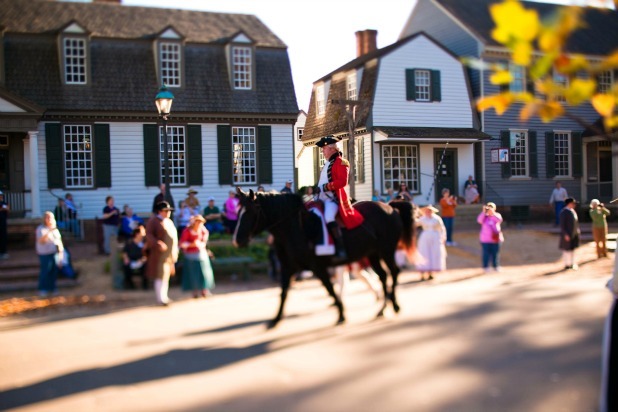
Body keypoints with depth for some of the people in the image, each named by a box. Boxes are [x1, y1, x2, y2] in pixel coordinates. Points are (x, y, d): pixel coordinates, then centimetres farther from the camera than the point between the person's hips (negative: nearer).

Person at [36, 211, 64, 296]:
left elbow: (59, 239, 20)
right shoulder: (41, 229, -8)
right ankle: (42, 289, 3)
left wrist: (61, 250, 14)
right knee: (45, 271, -6)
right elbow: (41, 241, -22)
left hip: (55, 252, 6)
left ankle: (52, 288, 14)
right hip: (45, 253, -6)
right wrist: (49, 232, -31)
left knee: (54, 270, 4)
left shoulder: (55, 229, 13)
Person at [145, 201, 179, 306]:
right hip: (160, 253, -8)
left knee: (166, 275, 13)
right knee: (160, 276, -8)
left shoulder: (169, 221, 17)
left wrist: (175, 251, 19)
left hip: (170, 254, 8)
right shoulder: (153, 221, -8)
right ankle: (160, 299, -4)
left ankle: (164, 297, 21)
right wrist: (158, 244, -32)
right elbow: (149, 235, -18)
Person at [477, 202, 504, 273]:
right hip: (485, 239, -1)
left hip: (495, 239, 1)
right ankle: (485, 267, 5)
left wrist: (493, 213, -29)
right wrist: (483, 212, -26)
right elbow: (479, 220, -20)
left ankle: (496, 266, 18)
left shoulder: (497, 215, 4)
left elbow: (499, 220, -19)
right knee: (486, 253, -2)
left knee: (495, 253, 7)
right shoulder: (484, 216, 1)